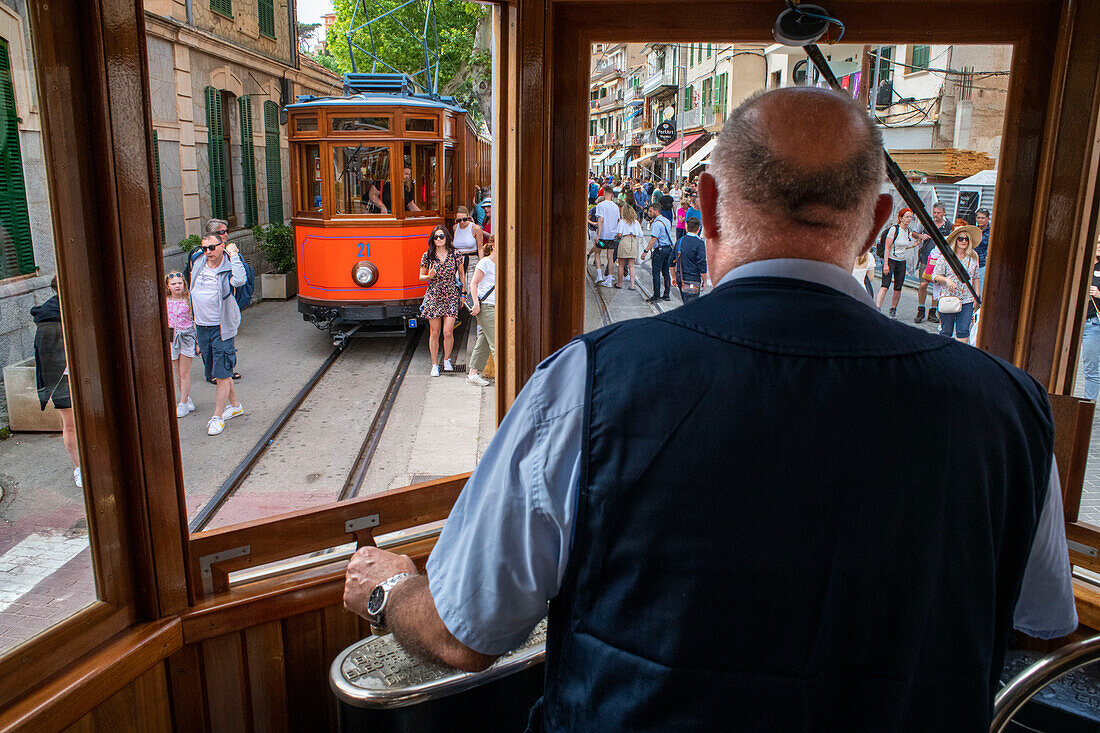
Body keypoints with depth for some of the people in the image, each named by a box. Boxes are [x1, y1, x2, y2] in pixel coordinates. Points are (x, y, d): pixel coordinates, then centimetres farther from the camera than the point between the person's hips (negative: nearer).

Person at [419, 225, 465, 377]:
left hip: (451, 297, -1)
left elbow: (462, 273, 13)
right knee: (434, 333, 3)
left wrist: (463, 293, 12)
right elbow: (421, 276, 10)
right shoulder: (427, 256, 2)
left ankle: (447, 359, 18)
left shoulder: (454, 254, 1)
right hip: (433, 296, 1)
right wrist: (429, 276, -13)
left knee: (448, 332, -7)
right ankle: (434, 365, 15)